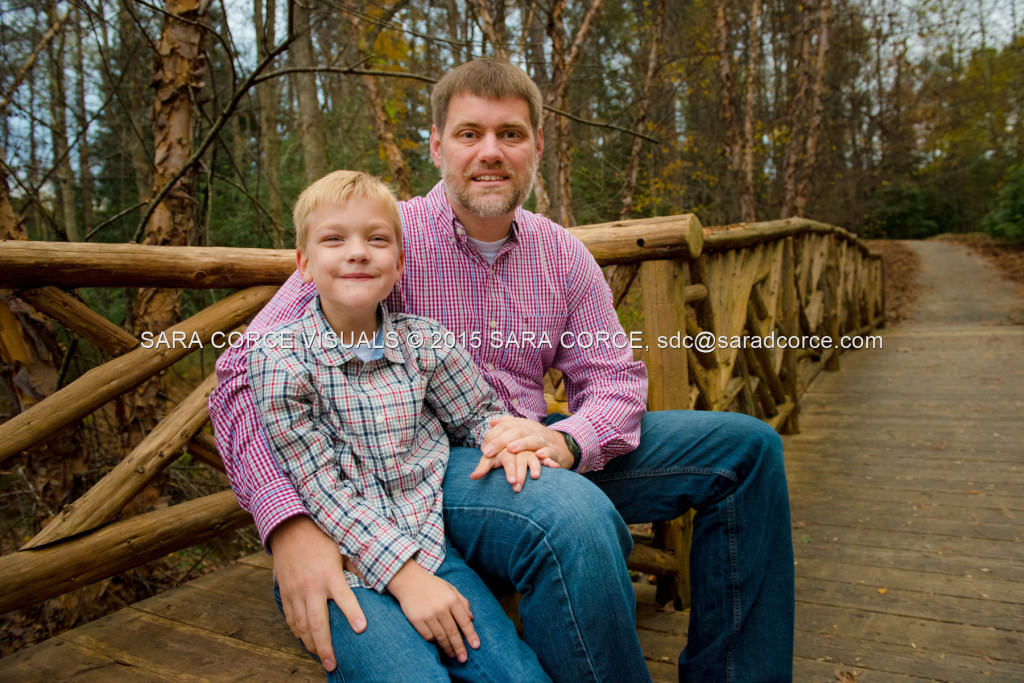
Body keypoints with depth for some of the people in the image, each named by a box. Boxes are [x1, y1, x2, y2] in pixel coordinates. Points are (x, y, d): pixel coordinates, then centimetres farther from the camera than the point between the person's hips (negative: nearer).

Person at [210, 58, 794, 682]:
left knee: (747, 444, 1)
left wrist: (564, 441, -21)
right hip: (419, 464, -6)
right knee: (574, 519, -39)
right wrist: (290, 524, -30)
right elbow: (247, 375, -15)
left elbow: (615, 377, 3)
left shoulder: (563, 255, 6)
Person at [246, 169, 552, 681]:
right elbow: (321, 487, -11)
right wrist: (402, 573, -17)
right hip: (343, 568, -3)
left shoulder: (424, 342, 1)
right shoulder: (278, 359, -7)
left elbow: (477, 413, 15)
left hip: (430, 547, 4)